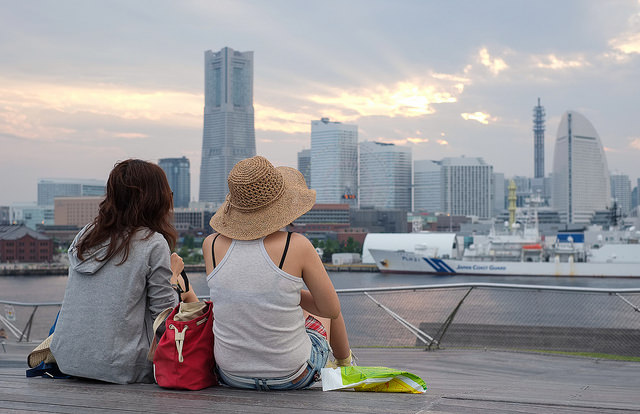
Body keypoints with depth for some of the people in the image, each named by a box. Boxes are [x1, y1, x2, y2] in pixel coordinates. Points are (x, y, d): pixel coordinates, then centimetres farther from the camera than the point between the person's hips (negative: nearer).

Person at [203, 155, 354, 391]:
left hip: (231, 375, 3)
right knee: (324, 309, 30)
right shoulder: (297, 246, -20)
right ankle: (344, 363, 56)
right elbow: (331, 310, -8)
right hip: (293, 378, -3)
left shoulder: (212, 245, -10)